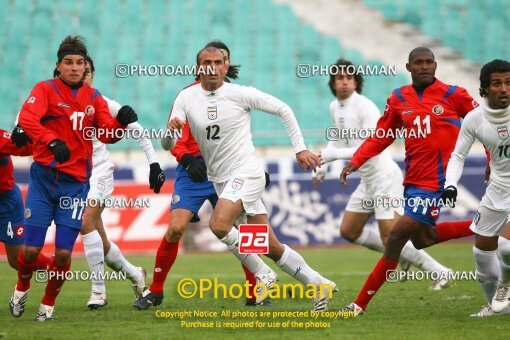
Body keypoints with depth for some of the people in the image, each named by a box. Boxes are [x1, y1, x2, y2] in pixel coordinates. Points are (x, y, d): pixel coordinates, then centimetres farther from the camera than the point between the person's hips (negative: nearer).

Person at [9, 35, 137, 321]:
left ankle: (49, 304, 18)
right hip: (43, 177, -2)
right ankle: (21, 290, 29)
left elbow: (107, 135, 2)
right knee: (32, 249, -4)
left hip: (75, 183, 2)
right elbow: (27, 118, -20)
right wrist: (52, 141, -35)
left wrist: (121, 123, -20)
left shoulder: (94, 98, 10)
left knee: (64, 253, -7)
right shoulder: (46, 89, -2)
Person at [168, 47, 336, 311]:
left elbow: (282, 109, 3)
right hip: (219, 179, 4)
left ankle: (262, 272, -10)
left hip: (246, 173, -4)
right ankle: (319, 285, 17)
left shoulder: (241, 94, -7)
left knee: (218, 224, -28)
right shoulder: (186, 98, 1)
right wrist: (171, 129, -28)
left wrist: (300, 148, 1)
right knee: (271, 247, 5)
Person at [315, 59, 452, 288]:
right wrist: (323, 165, 15)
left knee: (390, 240, -13)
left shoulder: (365, 107, -19)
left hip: (385, 177, -9)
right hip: (368, 181, 9)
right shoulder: (334, 108, 8)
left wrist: (334, 154, -26)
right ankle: (402, 255, 23)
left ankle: (440, 274, -3)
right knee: (348, 231, 13)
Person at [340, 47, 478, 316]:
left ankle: (361, 304, -4)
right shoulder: (399, 99, 6)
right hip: (413, 180, 7)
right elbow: (381, 137, 11)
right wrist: (355, 162, 0)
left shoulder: (453, 95, -6)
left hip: (433, 181, -6)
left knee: (397, 238, -10)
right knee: (422, 239, 16)